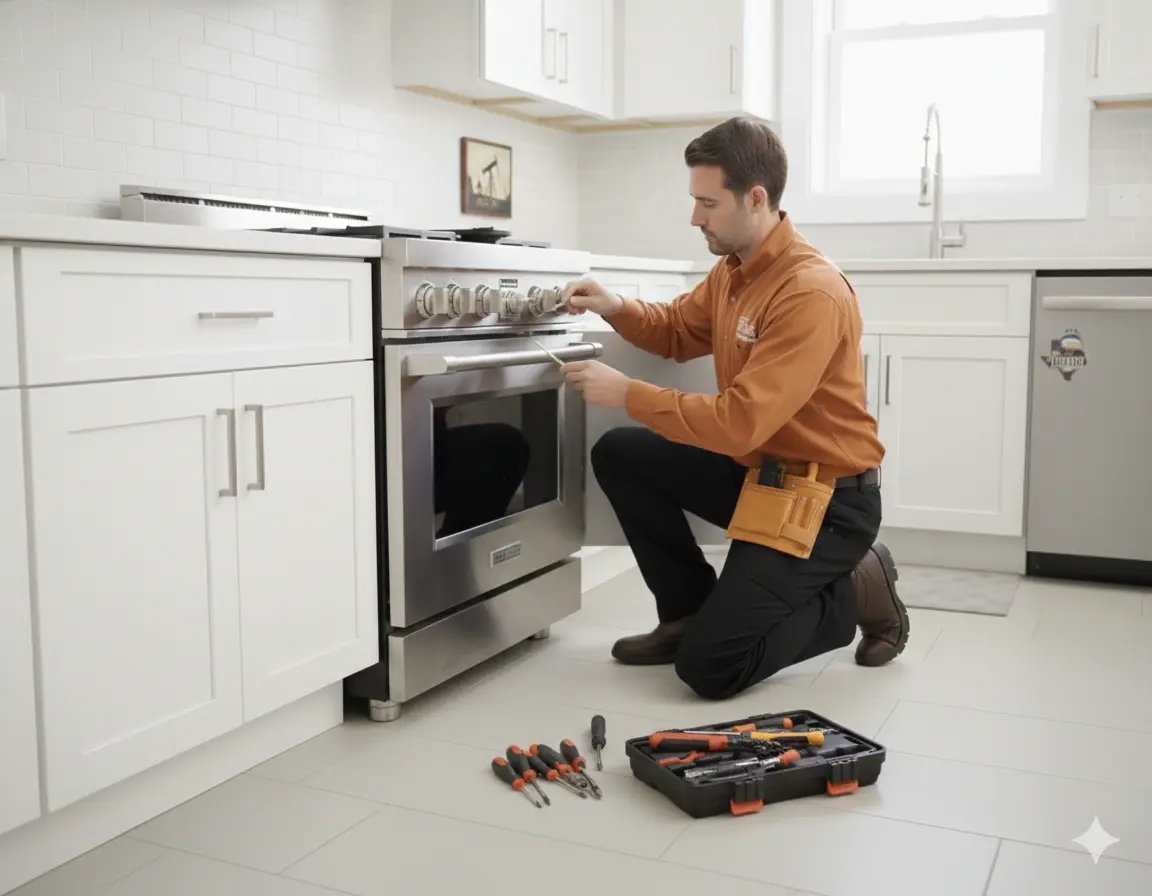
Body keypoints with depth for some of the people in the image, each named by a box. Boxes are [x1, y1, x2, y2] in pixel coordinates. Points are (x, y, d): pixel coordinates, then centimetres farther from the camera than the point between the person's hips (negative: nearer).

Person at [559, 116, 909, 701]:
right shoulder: (733, 267, 3)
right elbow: (679, 332, 20)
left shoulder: (812, 292, -26)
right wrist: (616, 309, 0)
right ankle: (691, 611, 13)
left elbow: (738, 423, -30)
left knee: (708, 667, -14)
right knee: (620, 455, 3)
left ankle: (856, 591, 8)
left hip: (826, 501, -9)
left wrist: (626, 394, -24)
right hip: (754, 470, 9)